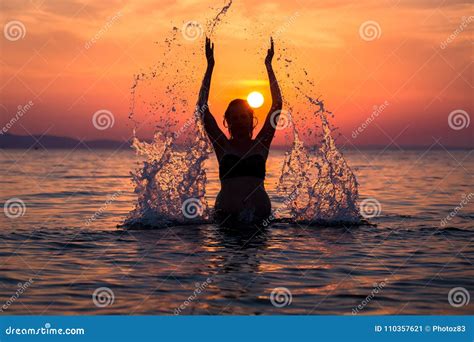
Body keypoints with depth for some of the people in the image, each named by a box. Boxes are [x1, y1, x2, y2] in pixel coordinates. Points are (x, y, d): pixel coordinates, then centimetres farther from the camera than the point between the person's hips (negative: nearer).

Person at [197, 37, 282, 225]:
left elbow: (277, 104, 12)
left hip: (260, 213, 0)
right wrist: (210, 66, 10)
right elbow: (202, 106, 9)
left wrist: (268, 65, 15)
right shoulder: (222, 145, 11)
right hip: (226, 213, 0)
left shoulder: (260, 145, 12)